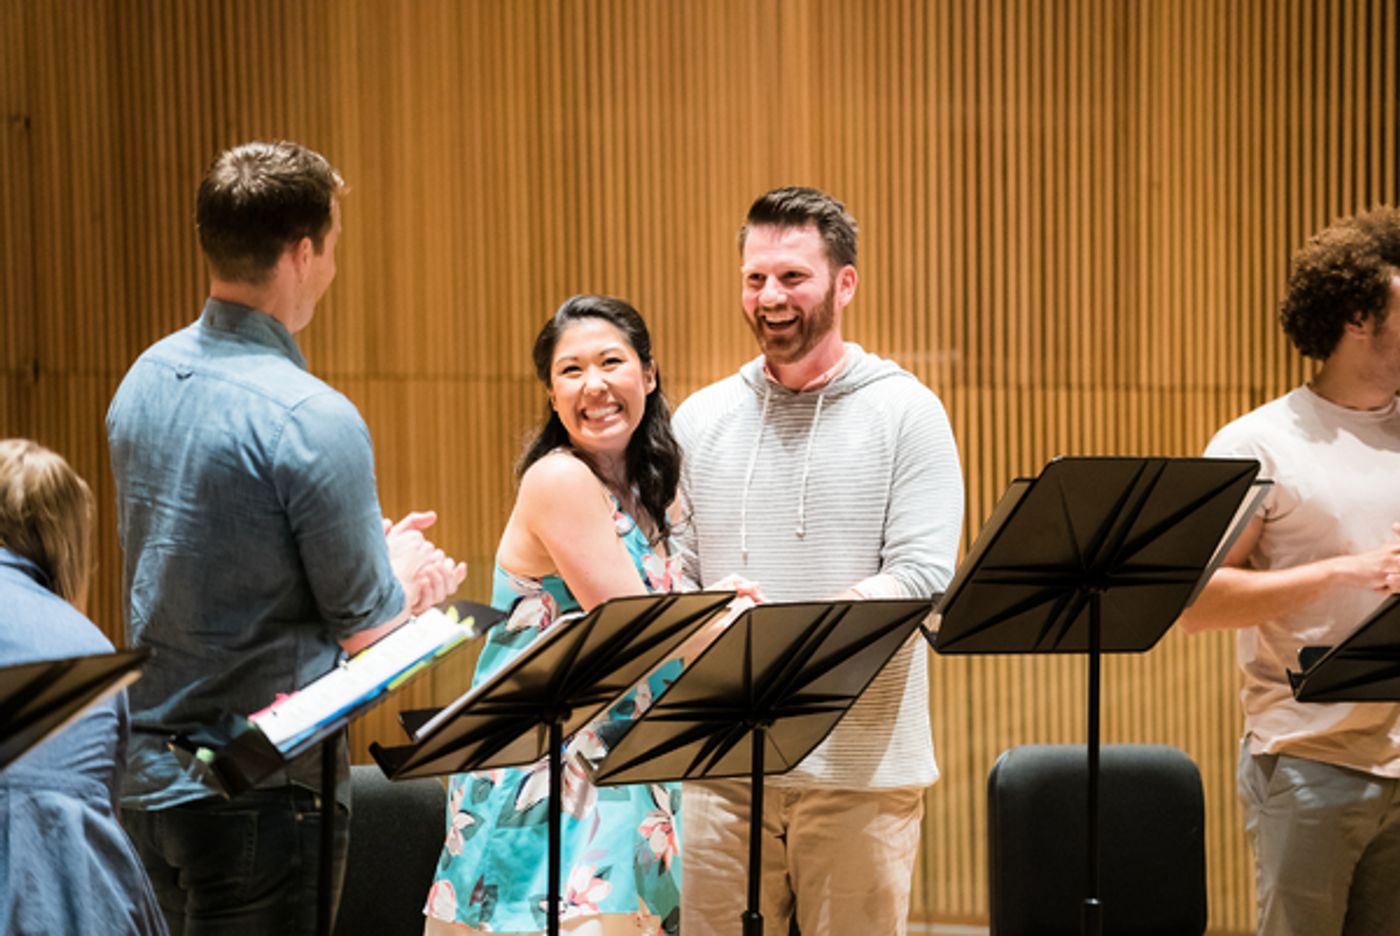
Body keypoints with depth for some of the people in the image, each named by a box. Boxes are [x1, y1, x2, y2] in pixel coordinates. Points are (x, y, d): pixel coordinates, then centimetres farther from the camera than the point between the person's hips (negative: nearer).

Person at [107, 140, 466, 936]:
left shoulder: (144, 382, 5)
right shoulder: (311, 420, -20)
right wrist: (406, 574, 7)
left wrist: (370, 547, 14)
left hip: (145, 773, 8)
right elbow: (370, 629, -14)